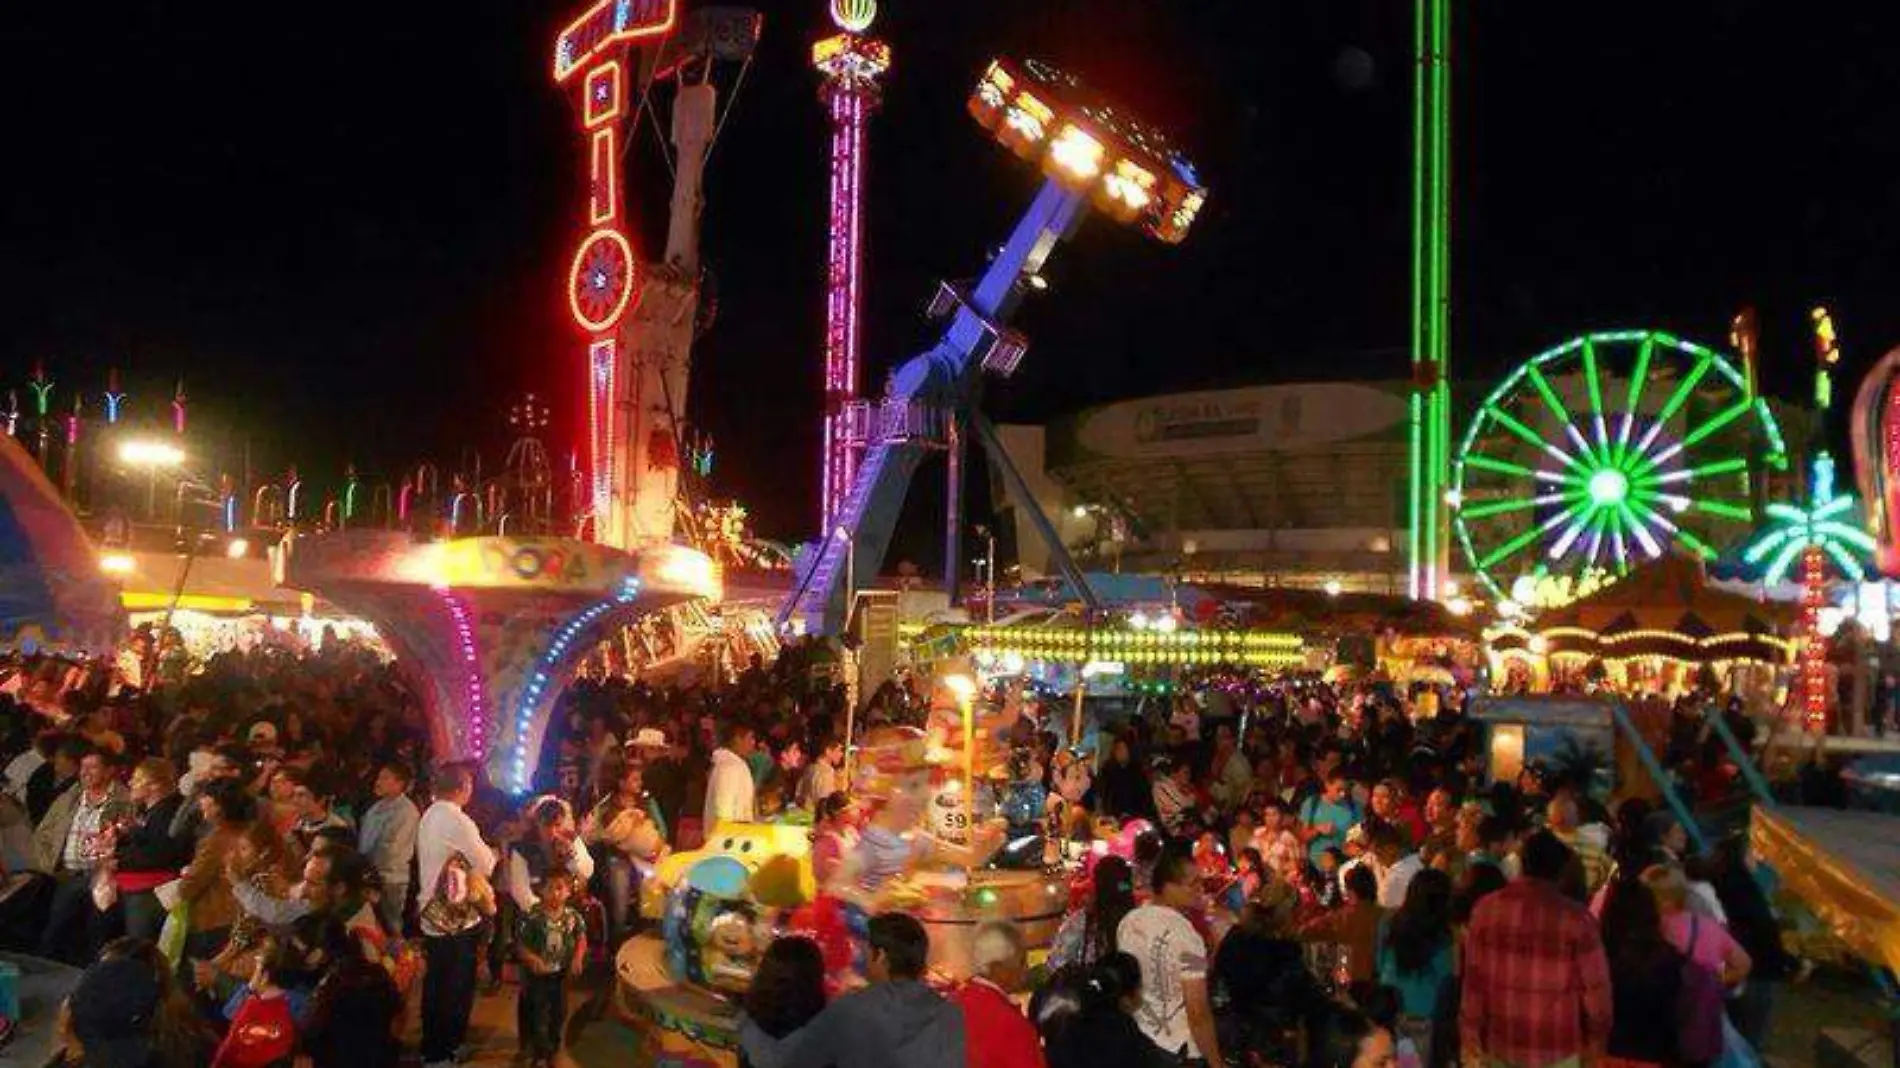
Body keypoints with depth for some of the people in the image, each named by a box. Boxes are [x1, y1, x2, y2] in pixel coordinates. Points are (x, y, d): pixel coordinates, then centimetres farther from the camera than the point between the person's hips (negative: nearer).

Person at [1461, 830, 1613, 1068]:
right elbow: (1595, 984, -7)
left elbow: (1474, 977, -1)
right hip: (1557, 1046, -2)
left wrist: (1470, 1031, 9)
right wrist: (1597, 1035, 8)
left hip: (1500, 1042, 2)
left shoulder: (1487, 908, -6)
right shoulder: (1575, 917, -13)